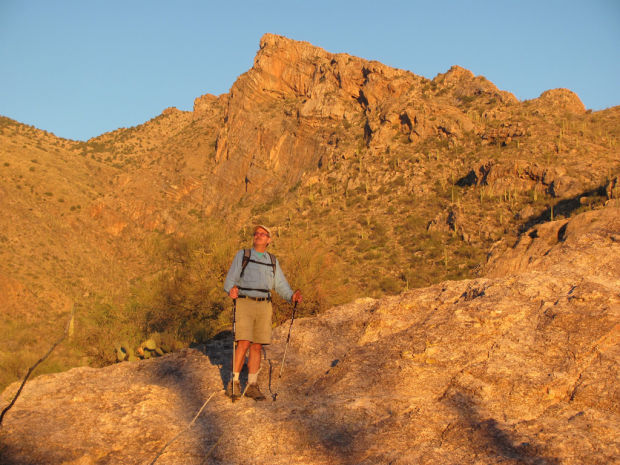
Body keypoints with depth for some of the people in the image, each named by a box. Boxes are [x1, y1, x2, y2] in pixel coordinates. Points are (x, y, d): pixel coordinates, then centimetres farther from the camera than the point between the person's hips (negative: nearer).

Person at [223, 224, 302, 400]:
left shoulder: (273, 261, 17)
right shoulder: (242, 255, 7)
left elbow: (281, 285, 13)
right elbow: (230, 279, -1)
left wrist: (292, 296, -8)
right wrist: (231, 290, -24)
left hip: (264, 306, 3)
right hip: (244, 304, -3)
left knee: (257, 346, 3)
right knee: (244, 343, -13)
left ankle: (252, 386, 10)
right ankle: (234, 382, 0)